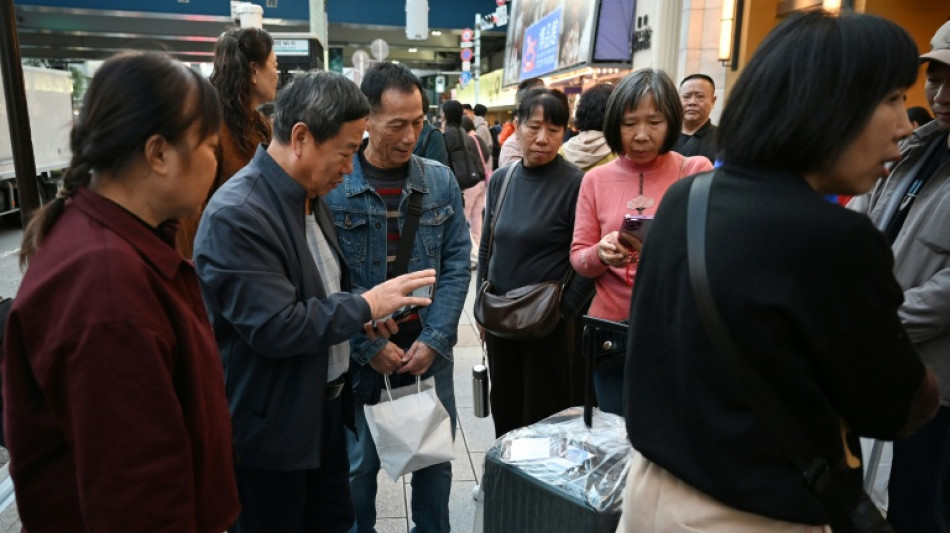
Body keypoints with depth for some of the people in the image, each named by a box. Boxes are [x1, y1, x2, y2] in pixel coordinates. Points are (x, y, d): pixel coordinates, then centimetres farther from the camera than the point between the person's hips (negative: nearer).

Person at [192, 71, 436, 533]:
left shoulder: (309, 195, 5)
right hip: (272, 427, -8)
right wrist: (365, 305, -19)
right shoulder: (236, 215, -25)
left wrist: (359, 314, 3)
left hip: (325, 405, 8)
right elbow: (275, 328, -28)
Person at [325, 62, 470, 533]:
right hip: (359, 355, -2)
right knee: (358, 466, 14)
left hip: (429, 350, 3)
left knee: (435, 459, 17)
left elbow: (457, 265, 0)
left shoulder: (440, 181, 0)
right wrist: (369, 346, -12)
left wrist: (434, 340, -9)